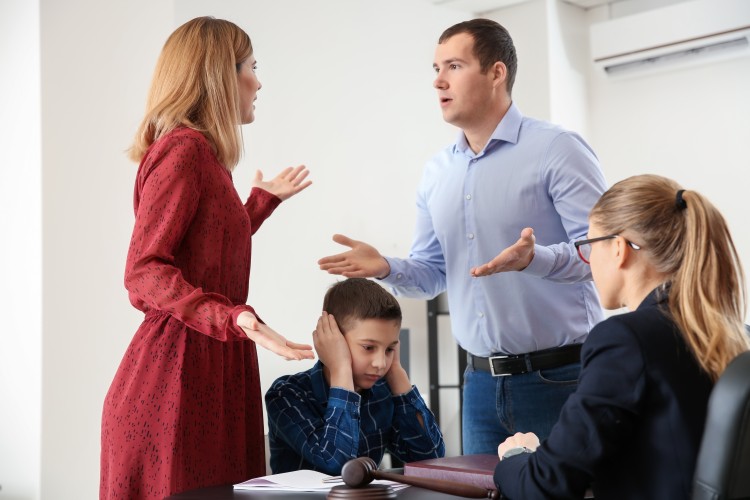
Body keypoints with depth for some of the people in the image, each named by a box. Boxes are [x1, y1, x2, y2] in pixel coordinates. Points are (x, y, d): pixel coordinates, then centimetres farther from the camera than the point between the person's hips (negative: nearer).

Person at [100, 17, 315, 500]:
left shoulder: (202, 154, 15)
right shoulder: (182, 149, -12)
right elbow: (144, 271, -17)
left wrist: (264, 199, 33)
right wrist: (235, 318, -29)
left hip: (212, 370, 9)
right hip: (179, 369, -9)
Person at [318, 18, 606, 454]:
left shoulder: (557, 150, -9)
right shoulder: (437, 173, 10)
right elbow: (433, 272, 15)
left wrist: (534, 258, -31)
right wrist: (387, 268, -5)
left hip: (560, 377, -6)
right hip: (482, 383, 6)